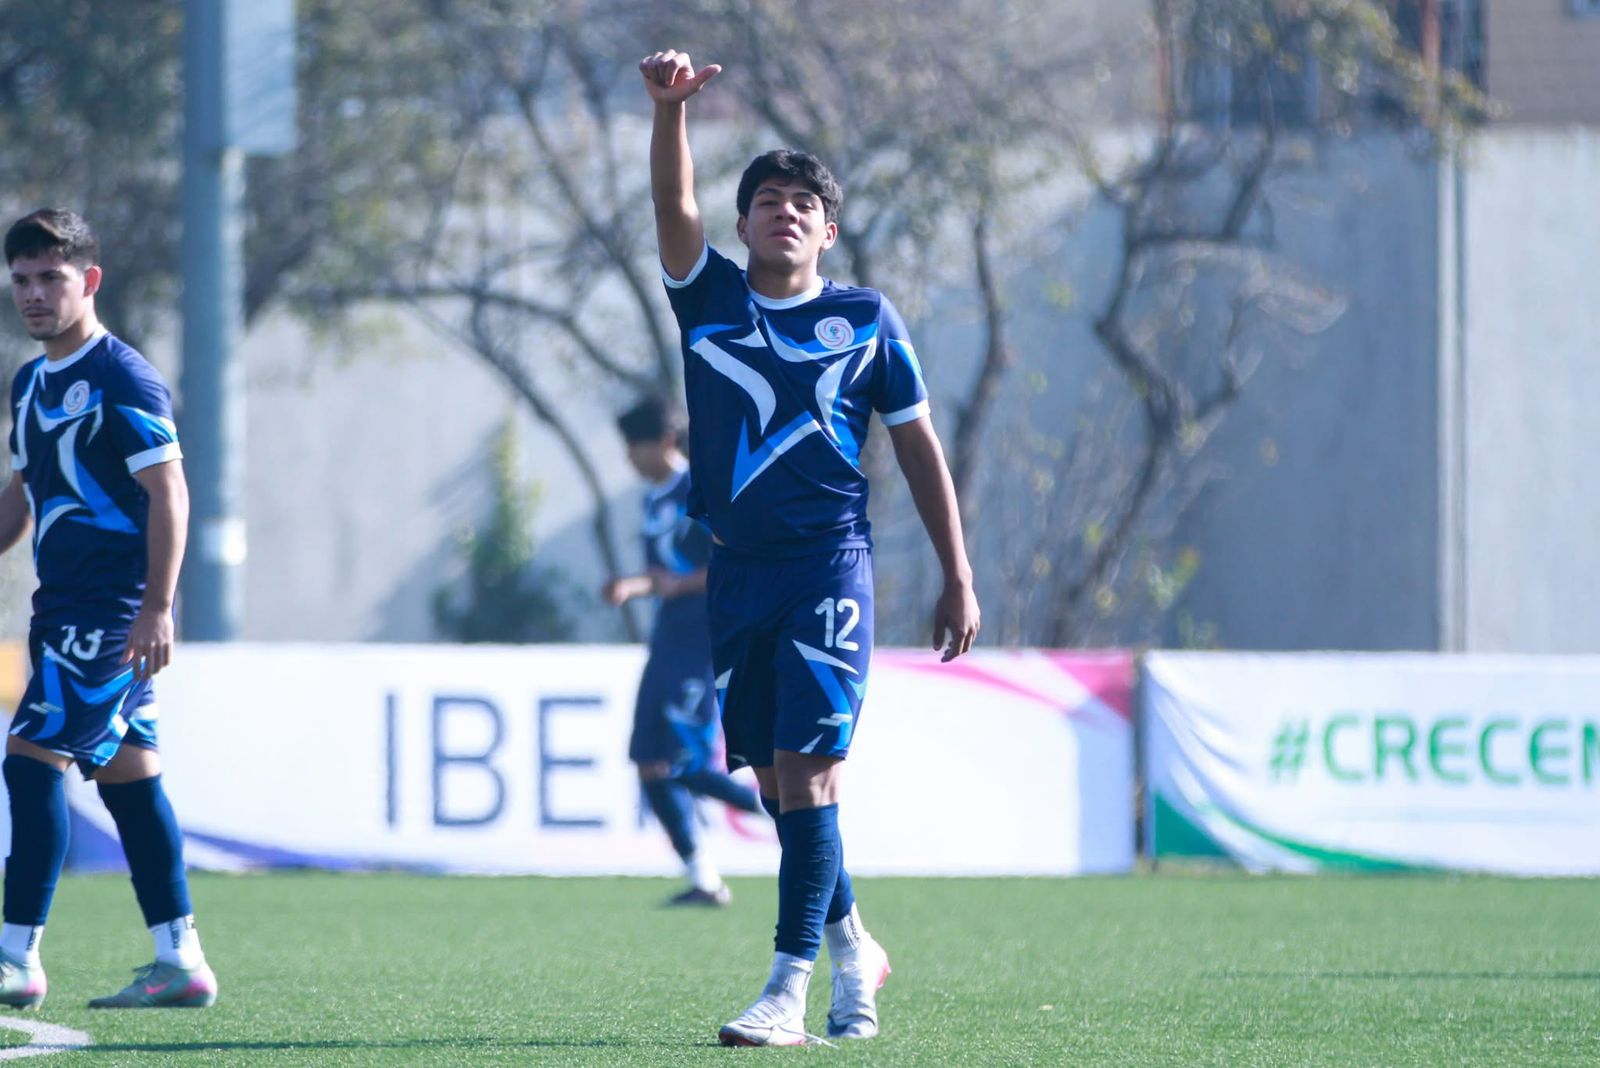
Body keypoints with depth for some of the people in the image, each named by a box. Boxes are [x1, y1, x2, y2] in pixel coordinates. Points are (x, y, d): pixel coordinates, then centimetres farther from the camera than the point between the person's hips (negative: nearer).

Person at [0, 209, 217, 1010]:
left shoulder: (122, 379, -11)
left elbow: (168, 493, -15)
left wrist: (156, 606, -21)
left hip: (114, 610, -9)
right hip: (64, 607, 9)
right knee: (126, 774, 8)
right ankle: (180, 963, 11)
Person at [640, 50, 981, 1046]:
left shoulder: (865, 321, 4)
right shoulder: (710, 297, 8)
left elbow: (919, 447, 9)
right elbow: (674, 203, -8)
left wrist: (958, 579, 7)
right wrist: (671, 106, -26)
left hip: (829, 563, -4)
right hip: (737, 565, 4)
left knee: (805, 767, -14)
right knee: (775, 777, 9)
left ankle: (790, 988, -17)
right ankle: (851, 946, 29)